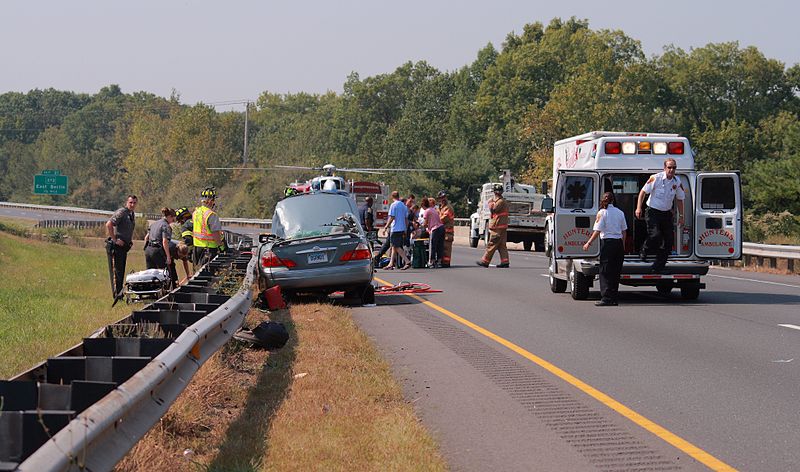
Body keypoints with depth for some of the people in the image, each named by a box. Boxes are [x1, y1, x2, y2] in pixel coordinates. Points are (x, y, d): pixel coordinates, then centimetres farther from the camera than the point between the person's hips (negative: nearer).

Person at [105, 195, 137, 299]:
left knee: (121, 271, 11)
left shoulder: (133, 214, 17)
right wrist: (115, 240, -21)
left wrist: (130, 240, 18)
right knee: (116, 271, -8)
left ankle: (120, 294, 16)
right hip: (116, 246, -9)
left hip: (124, 246, 9)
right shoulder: (121, 212, -12)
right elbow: (108, 225, -23)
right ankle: (117, 295, -9)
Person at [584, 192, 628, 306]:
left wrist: (589, 243, -1)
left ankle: (606, 298, -9)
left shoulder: (602, 213, -6)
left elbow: (597, 231, -9)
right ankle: (614, 298, 11)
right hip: (619, 243, 5)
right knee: (615, 271, 10)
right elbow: (624, 230, 13)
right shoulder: (620, 212, 10)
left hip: (607, 242, -5)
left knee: (605, 271, -2)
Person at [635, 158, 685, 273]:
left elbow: (680, 199, 14)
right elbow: (643, 191, -6)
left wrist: (681, 216, 12)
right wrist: (639, 208, -13)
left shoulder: (677, 182, 2)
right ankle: (644, 251, 8)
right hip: (653, 211, -5)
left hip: (667, 213, 5)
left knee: (669, 239, -1)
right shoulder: (655, 178, -12)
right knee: (655, 235, -23)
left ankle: (658, 267, 8)